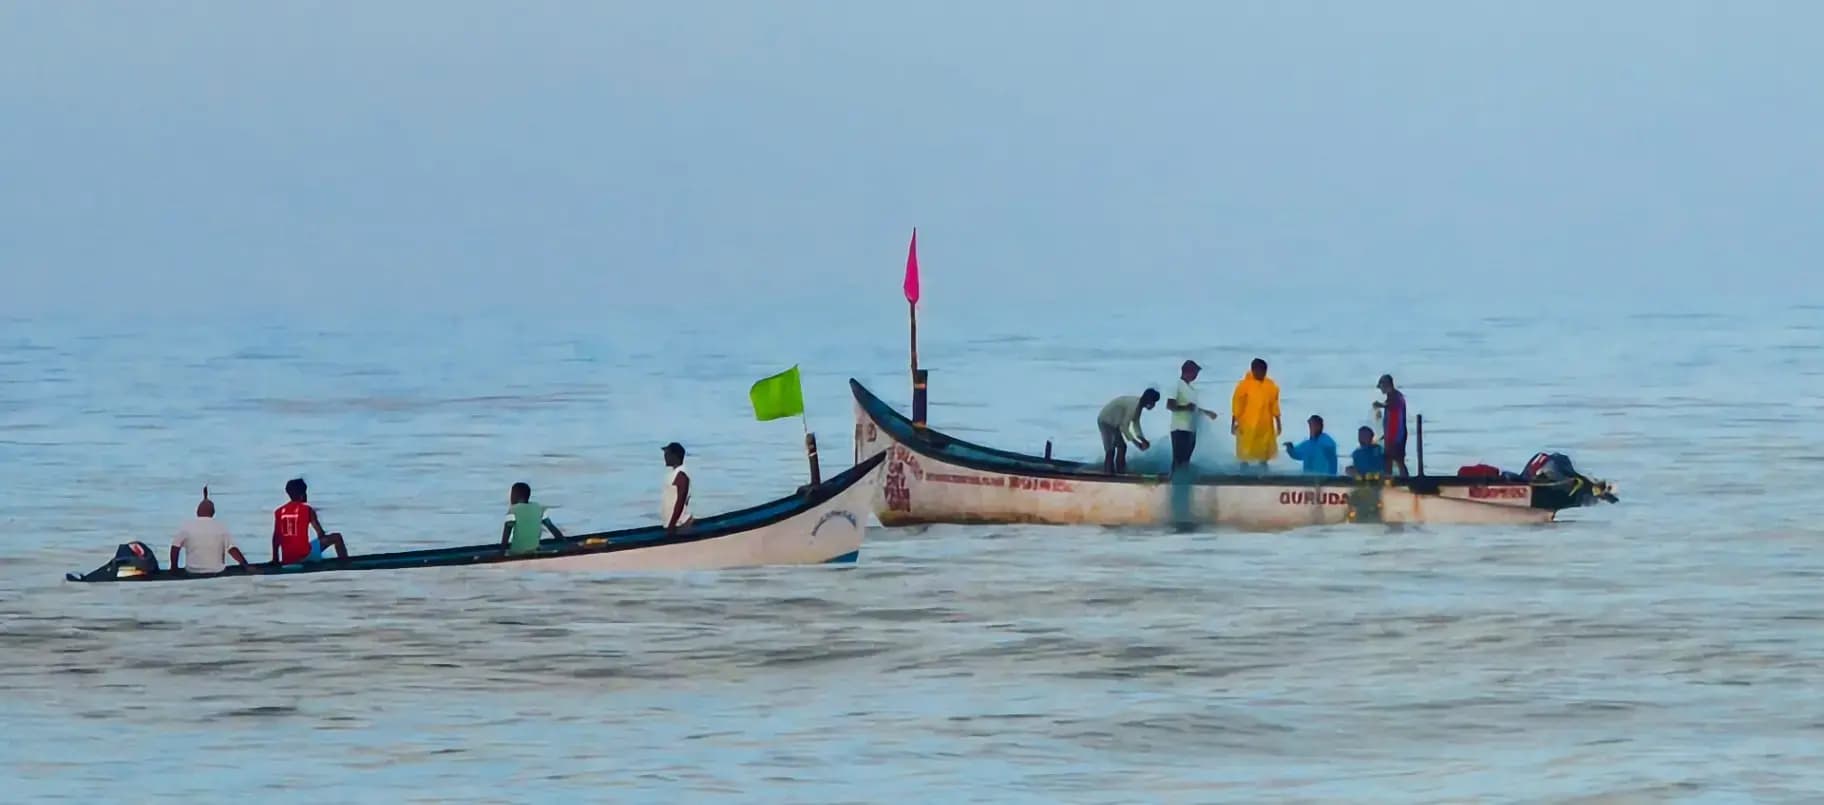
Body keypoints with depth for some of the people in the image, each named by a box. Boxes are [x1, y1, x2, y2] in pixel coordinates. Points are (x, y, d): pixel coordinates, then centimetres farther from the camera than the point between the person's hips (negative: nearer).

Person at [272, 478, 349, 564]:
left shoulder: (279, 512, 8)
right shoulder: (307, 510, -3)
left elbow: (276, 538, 9)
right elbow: (321, 534, 0)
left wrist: (275, 560, 15)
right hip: (304, 555, -4)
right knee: (336, 537, 8)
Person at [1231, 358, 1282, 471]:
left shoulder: (1271, 386, 3)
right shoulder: (1244, 385, -9)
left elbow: (1274, 406, 9)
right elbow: (1237, 407, -6)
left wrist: (1278, 423, 10)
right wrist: (1234, 423, -7)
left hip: (1265, 426, 4)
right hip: (1247, 426, -4)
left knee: (1264, 453, 9)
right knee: (1245, 453, 2)